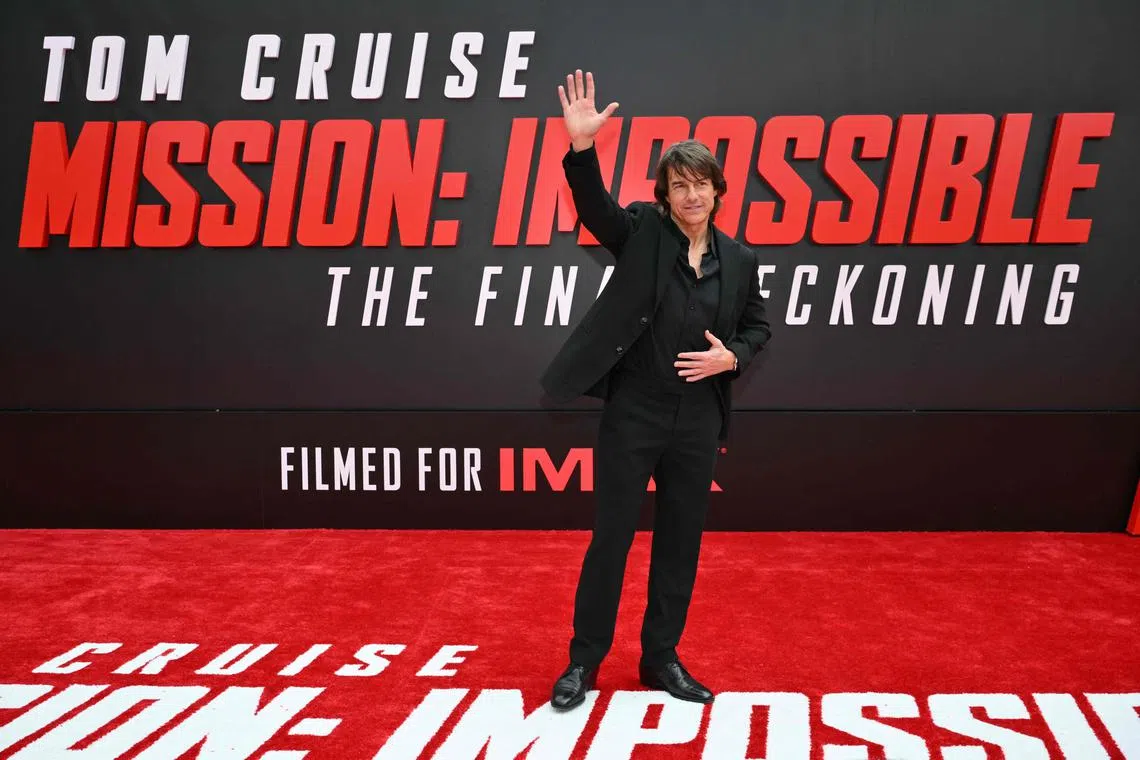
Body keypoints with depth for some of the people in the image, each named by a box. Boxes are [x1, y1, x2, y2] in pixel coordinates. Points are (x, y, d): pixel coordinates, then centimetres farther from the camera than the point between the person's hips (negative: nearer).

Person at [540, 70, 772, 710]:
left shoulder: (739, 260, 6)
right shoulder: (642, 232, -3)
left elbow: (758, 327, 15)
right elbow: (594, 205, -20)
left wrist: (732, 357, -6)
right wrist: (583, 146, -37)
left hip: (698, 422, 3)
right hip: (634, 414, -3)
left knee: (681, 543, 11)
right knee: (611, 537, 4)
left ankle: (662, 658, 28)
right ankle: (585, 660, 20)